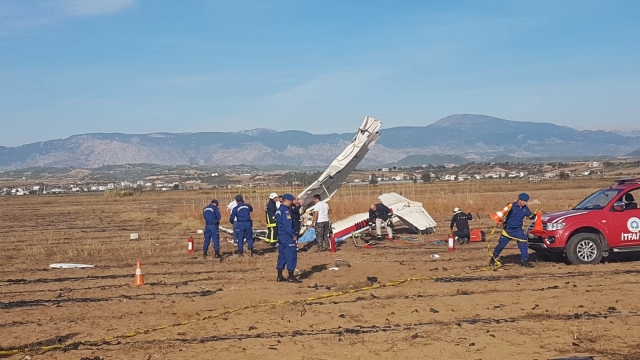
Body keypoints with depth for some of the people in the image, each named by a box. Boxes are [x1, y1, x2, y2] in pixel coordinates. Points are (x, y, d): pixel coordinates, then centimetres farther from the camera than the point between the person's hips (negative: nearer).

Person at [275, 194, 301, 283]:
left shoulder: (278, 210, 15)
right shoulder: (286, 210, -15)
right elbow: (288, 225, -20)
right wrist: (293, 235, -15)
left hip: (280, 236, 10)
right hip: (287, 236, -10)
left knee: (282, 255, 13)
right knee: (291, 255, -5)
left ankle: (280, 276, 15)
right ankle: (291, 276, -4)